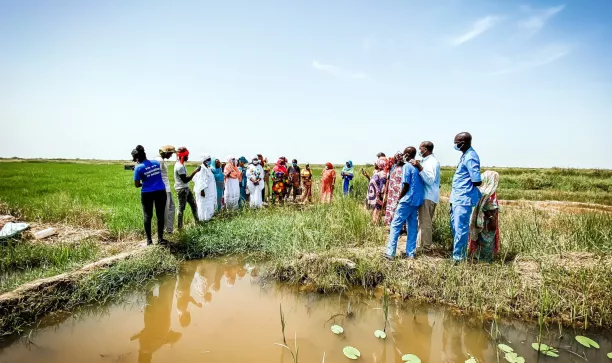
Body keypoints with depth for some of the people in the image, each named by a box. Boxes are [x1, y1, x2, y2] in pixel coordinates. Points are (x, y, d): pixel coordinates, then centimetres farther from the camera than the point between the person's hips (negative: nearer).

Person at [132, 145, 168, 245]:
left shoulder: (138, 168, -9)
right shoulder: (156, 162, 4)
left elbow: (136, 185, -4)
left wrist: (144, 183, 13)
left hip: (147, 194, -3)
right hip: (160, 192, 3)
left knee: (147, 216, 10)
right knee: (160, 215, 10)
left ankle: (149, 240, 13)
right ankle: (160, 238, 14)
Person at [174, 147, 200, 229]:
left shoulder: (181, 164, 9)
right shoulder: (180, 166, -22)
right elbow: (185, 180, -23)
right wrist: (195, 172, -21)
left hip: (186, 188, 10)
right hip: (182, 189, -10)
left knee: (193, 204, 15)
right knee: (181, 208, -1)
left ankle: (197, 221, 24)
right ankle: (180, 226, 10)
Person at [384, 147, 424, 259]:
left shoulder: (407, 166, -9)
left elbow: (406, 186, -13)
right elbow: (420, 185, 13)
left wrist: (399, 199, -2)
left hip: (407, 200, -7)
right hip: (417, 201, 7)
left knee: (395, 225, -4)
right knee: (412, 227, 10)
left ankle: (390, 252, -7)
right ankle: (410, 253, 13)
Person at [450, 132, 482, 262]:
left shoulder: (470, 157, -17)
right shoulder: (465, 155, 13)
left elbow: (477, 181, -19)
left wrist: (467, 186, -1)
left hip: (463, 199, -10)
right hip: (457, 197, 10)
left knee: (460, 228, -3)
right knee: (455, 226, 18)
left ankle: (459, 257, 6)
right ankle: (457, 251, 31)